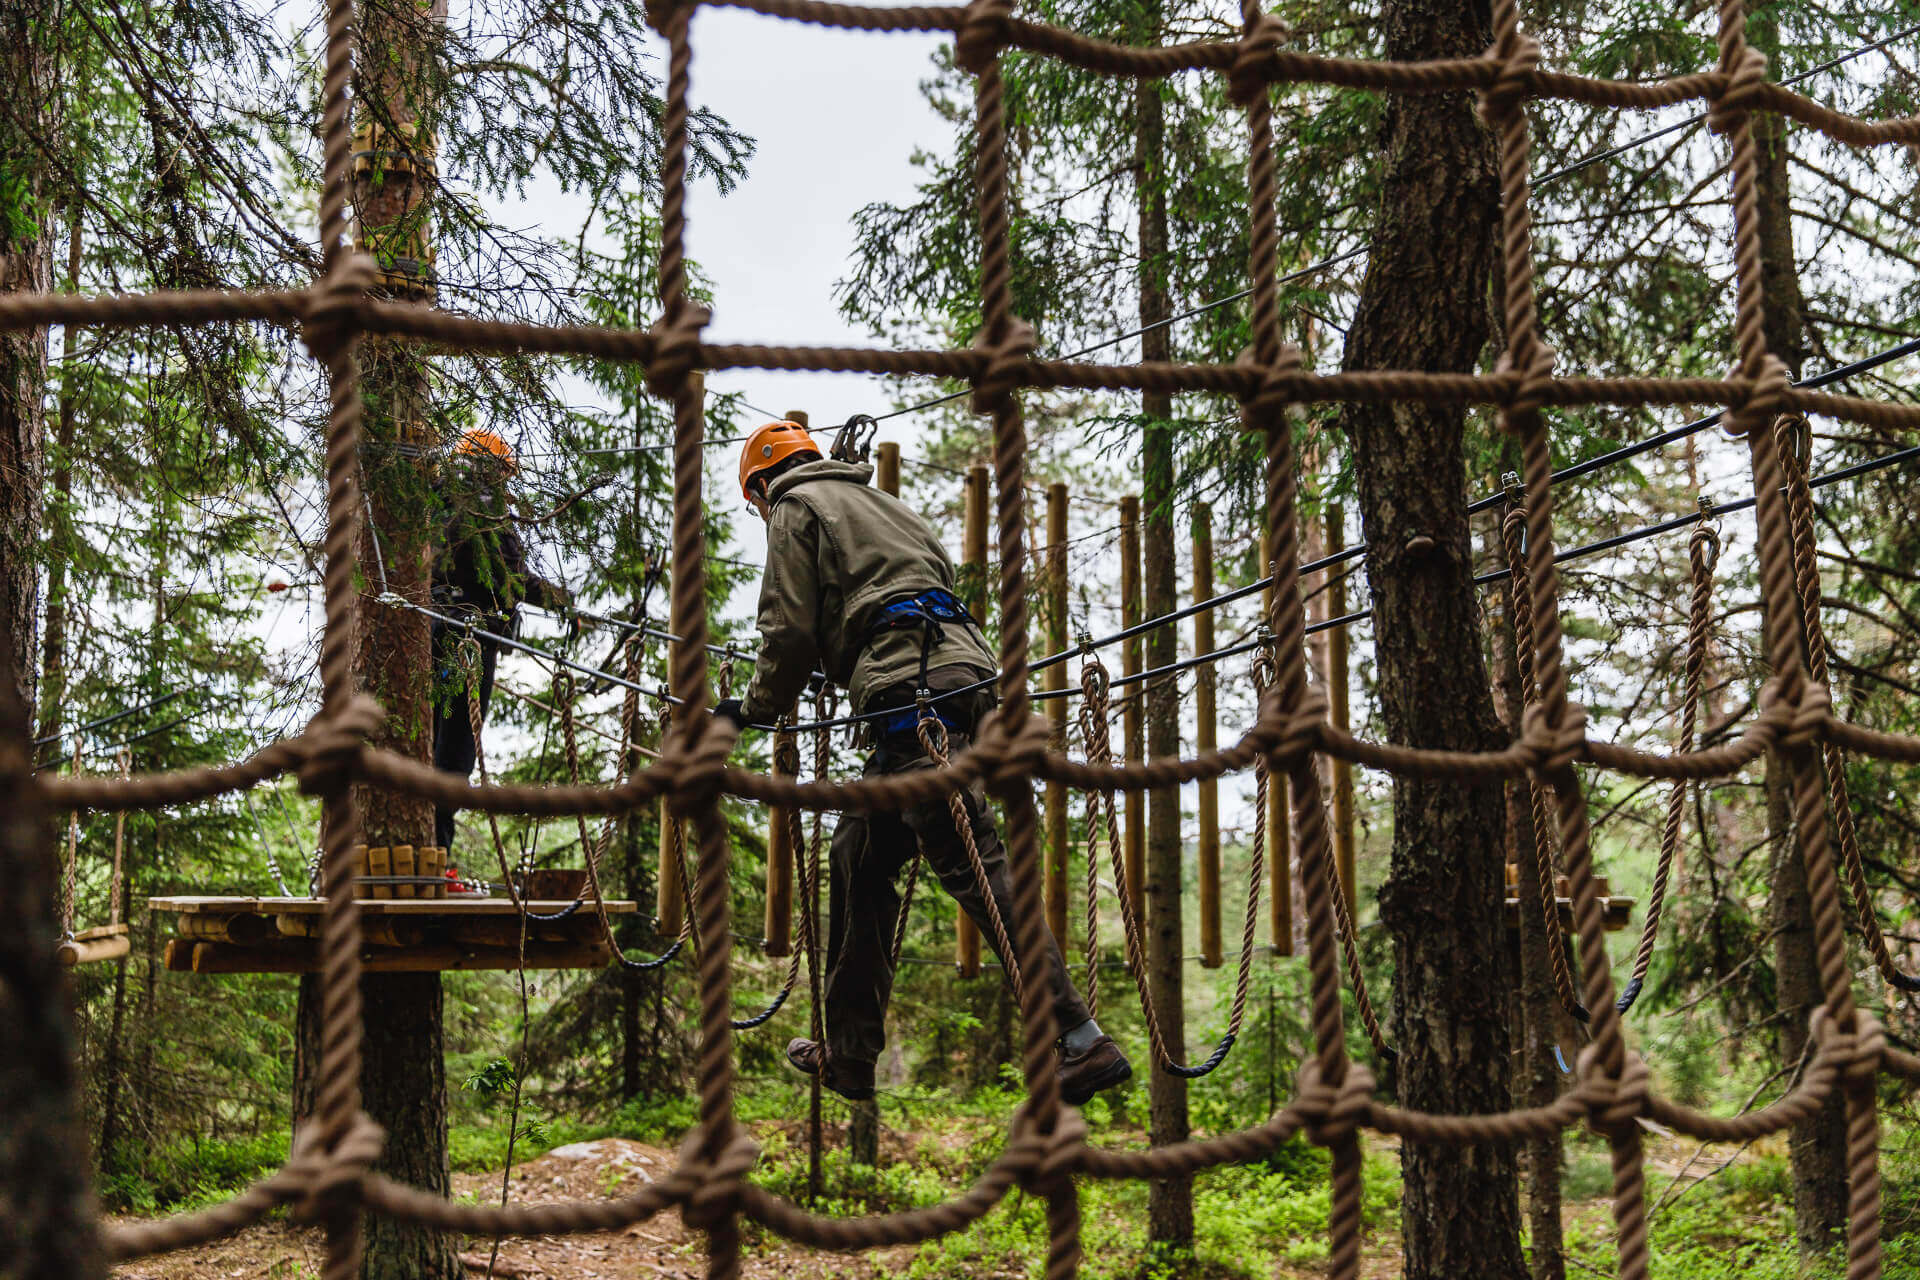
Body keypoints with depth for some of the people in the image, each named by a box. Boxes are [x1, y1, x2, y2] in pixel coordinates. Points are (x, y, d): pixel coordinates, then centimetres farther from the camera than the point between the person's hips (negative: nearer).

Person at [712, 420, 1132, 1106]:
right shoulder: (875, 499, 34)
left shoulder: (795, 506, 10)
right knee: (860, 857, 15)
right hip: (964, 672, 9)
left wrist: (754, 708, 17)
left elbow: (789, 631, 1)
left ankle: (1082, 1042, -22)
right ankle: (848, 1058, 18)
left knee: (975, 867, -15)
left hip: (910, 692, -9)